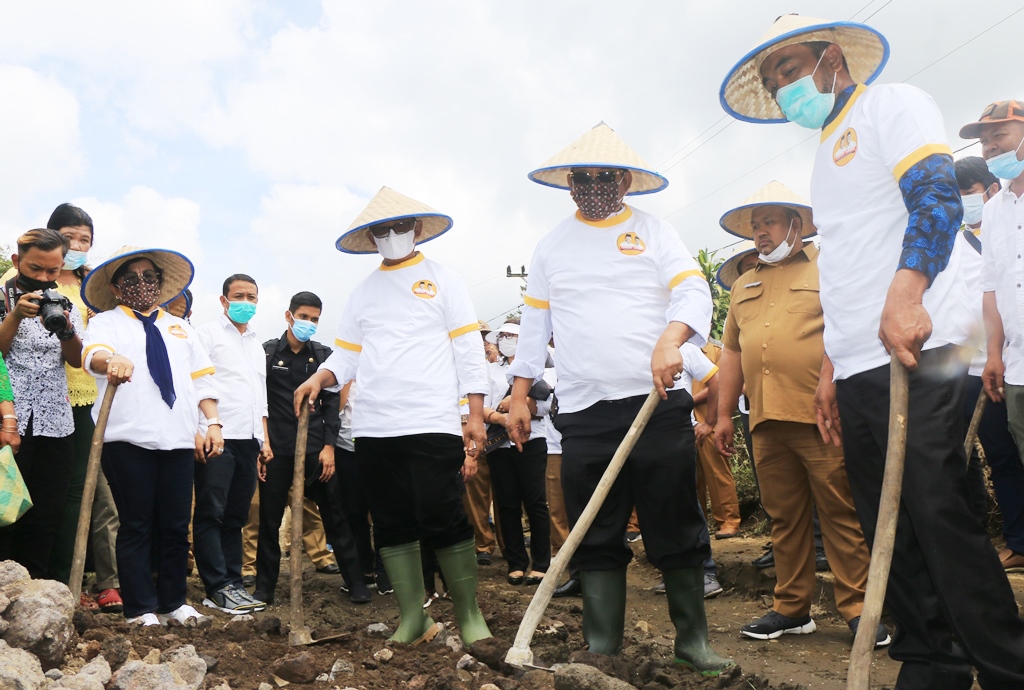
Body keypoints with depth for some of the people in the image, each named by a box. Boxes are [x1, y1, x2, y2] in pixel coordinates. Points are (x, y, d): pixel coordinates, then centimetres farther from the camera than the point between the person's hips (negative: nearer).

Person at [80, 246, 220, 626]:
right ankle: (141, 608, 9)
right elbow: (93, 353, -14)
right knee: (136, 525, 1)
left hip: (179, 437, 4)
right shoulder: (106, 322, 9)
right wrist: (113, 360, -38)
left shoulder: (180, 328, 22)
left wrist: (213, 422, 5)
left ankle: (173, 602, 18)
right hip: (128, 437, -3)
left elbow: (201, 378, 18)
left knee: (176, 525, 7)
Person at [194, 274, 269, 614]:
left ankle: (232, 582, 12)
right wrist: (198, 430, -16)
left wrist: (264, 439, 18)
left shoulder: (257, 346, 23)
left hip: (248, 439, 6)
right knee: (211, 513, -4)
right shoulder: (208, 334, 3)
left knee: (236, 516, 8)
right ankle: (218, 588, -3)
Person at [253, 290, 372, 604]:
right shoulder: (267, 352, 3)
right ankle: (264, 586, 17)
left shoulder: (323, 355, 8)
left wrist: (329, 446, -3)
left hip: (316, 446, 1)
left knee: (334, 515, 3)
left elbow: (331, 402, 6)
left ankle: (355, 581, 9)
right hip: (276, 448, -1)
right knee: (269, 519, 4)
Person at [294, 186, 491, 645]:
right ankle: (413, 618, 15)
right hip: (373, 428, 4)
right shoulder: (362, 292, 19)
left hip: (433, 423, -4)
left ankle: (469, 616, 6)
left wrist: (476, 416, -6)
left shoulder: (443, 280, 8)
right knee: (392, 524, 6)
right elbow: (346, 355, 15)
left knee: (443, 519, -8)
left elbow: (468, 350, 2)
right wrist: (319, 379, -7)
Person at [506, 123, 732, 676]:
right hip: (583, 414, 2)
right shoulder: (550, 247, 16)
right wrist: (519, 396, 13)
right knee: (596, 538, 4)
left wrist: (670, 338, -25)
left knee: (677, 530, 2)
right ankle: (602, 650, 13)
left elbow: (693, 291, -4)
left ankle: (693, 640, 17)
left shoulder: (655, 232, 9)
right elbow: (535, 324, 18)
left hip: (659, 404, -2)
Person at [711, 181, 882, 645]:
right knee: (784, 518, 10)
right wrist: (724, 414, 17)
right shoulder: (743, 286, 21)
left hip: (821, 416, -5)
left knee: (841, 514, -1)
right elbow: (732, 351, 21)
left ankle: (858, 609, 9)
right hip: (766, 421, 5)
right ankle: (792, 608, 18)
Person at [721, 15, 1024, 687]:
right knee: (888, 528, 9)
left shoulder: (893, 105, 3)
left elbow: (938, 194, -16)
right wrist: (831, 366, 21)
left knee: (937, 514, -11)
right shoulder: (828, 155, 26)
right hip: (858, 367, 9)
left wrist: (906, 292, -31)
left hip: (914, 351, -8)